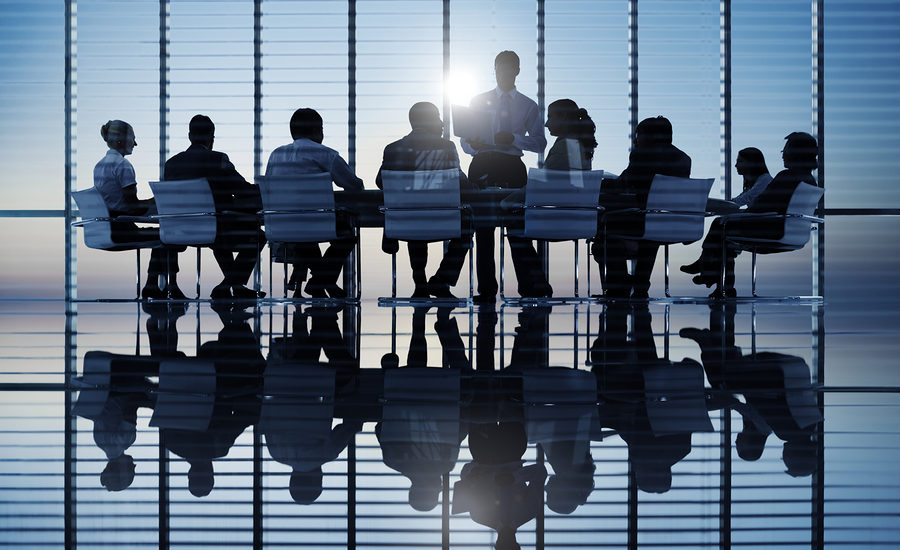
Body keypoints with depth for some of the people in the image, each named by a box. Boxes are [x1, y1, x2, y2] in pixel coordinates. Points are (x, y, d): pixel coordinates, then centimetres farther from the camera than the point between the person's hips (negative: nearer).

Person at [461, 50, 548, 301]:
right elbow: (465, 141, 12)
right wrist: (473, 144, -12)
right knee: (483, 228, -3)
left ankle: (529, 283, -10)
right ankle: (486, 288, -2)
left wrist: (513, 138, -13)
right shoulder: (478, 101, 17)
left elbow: (539, 142, 4)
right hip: (483, 165, 0)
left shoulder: (528, 106, 16)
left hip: (513, 166, 0)